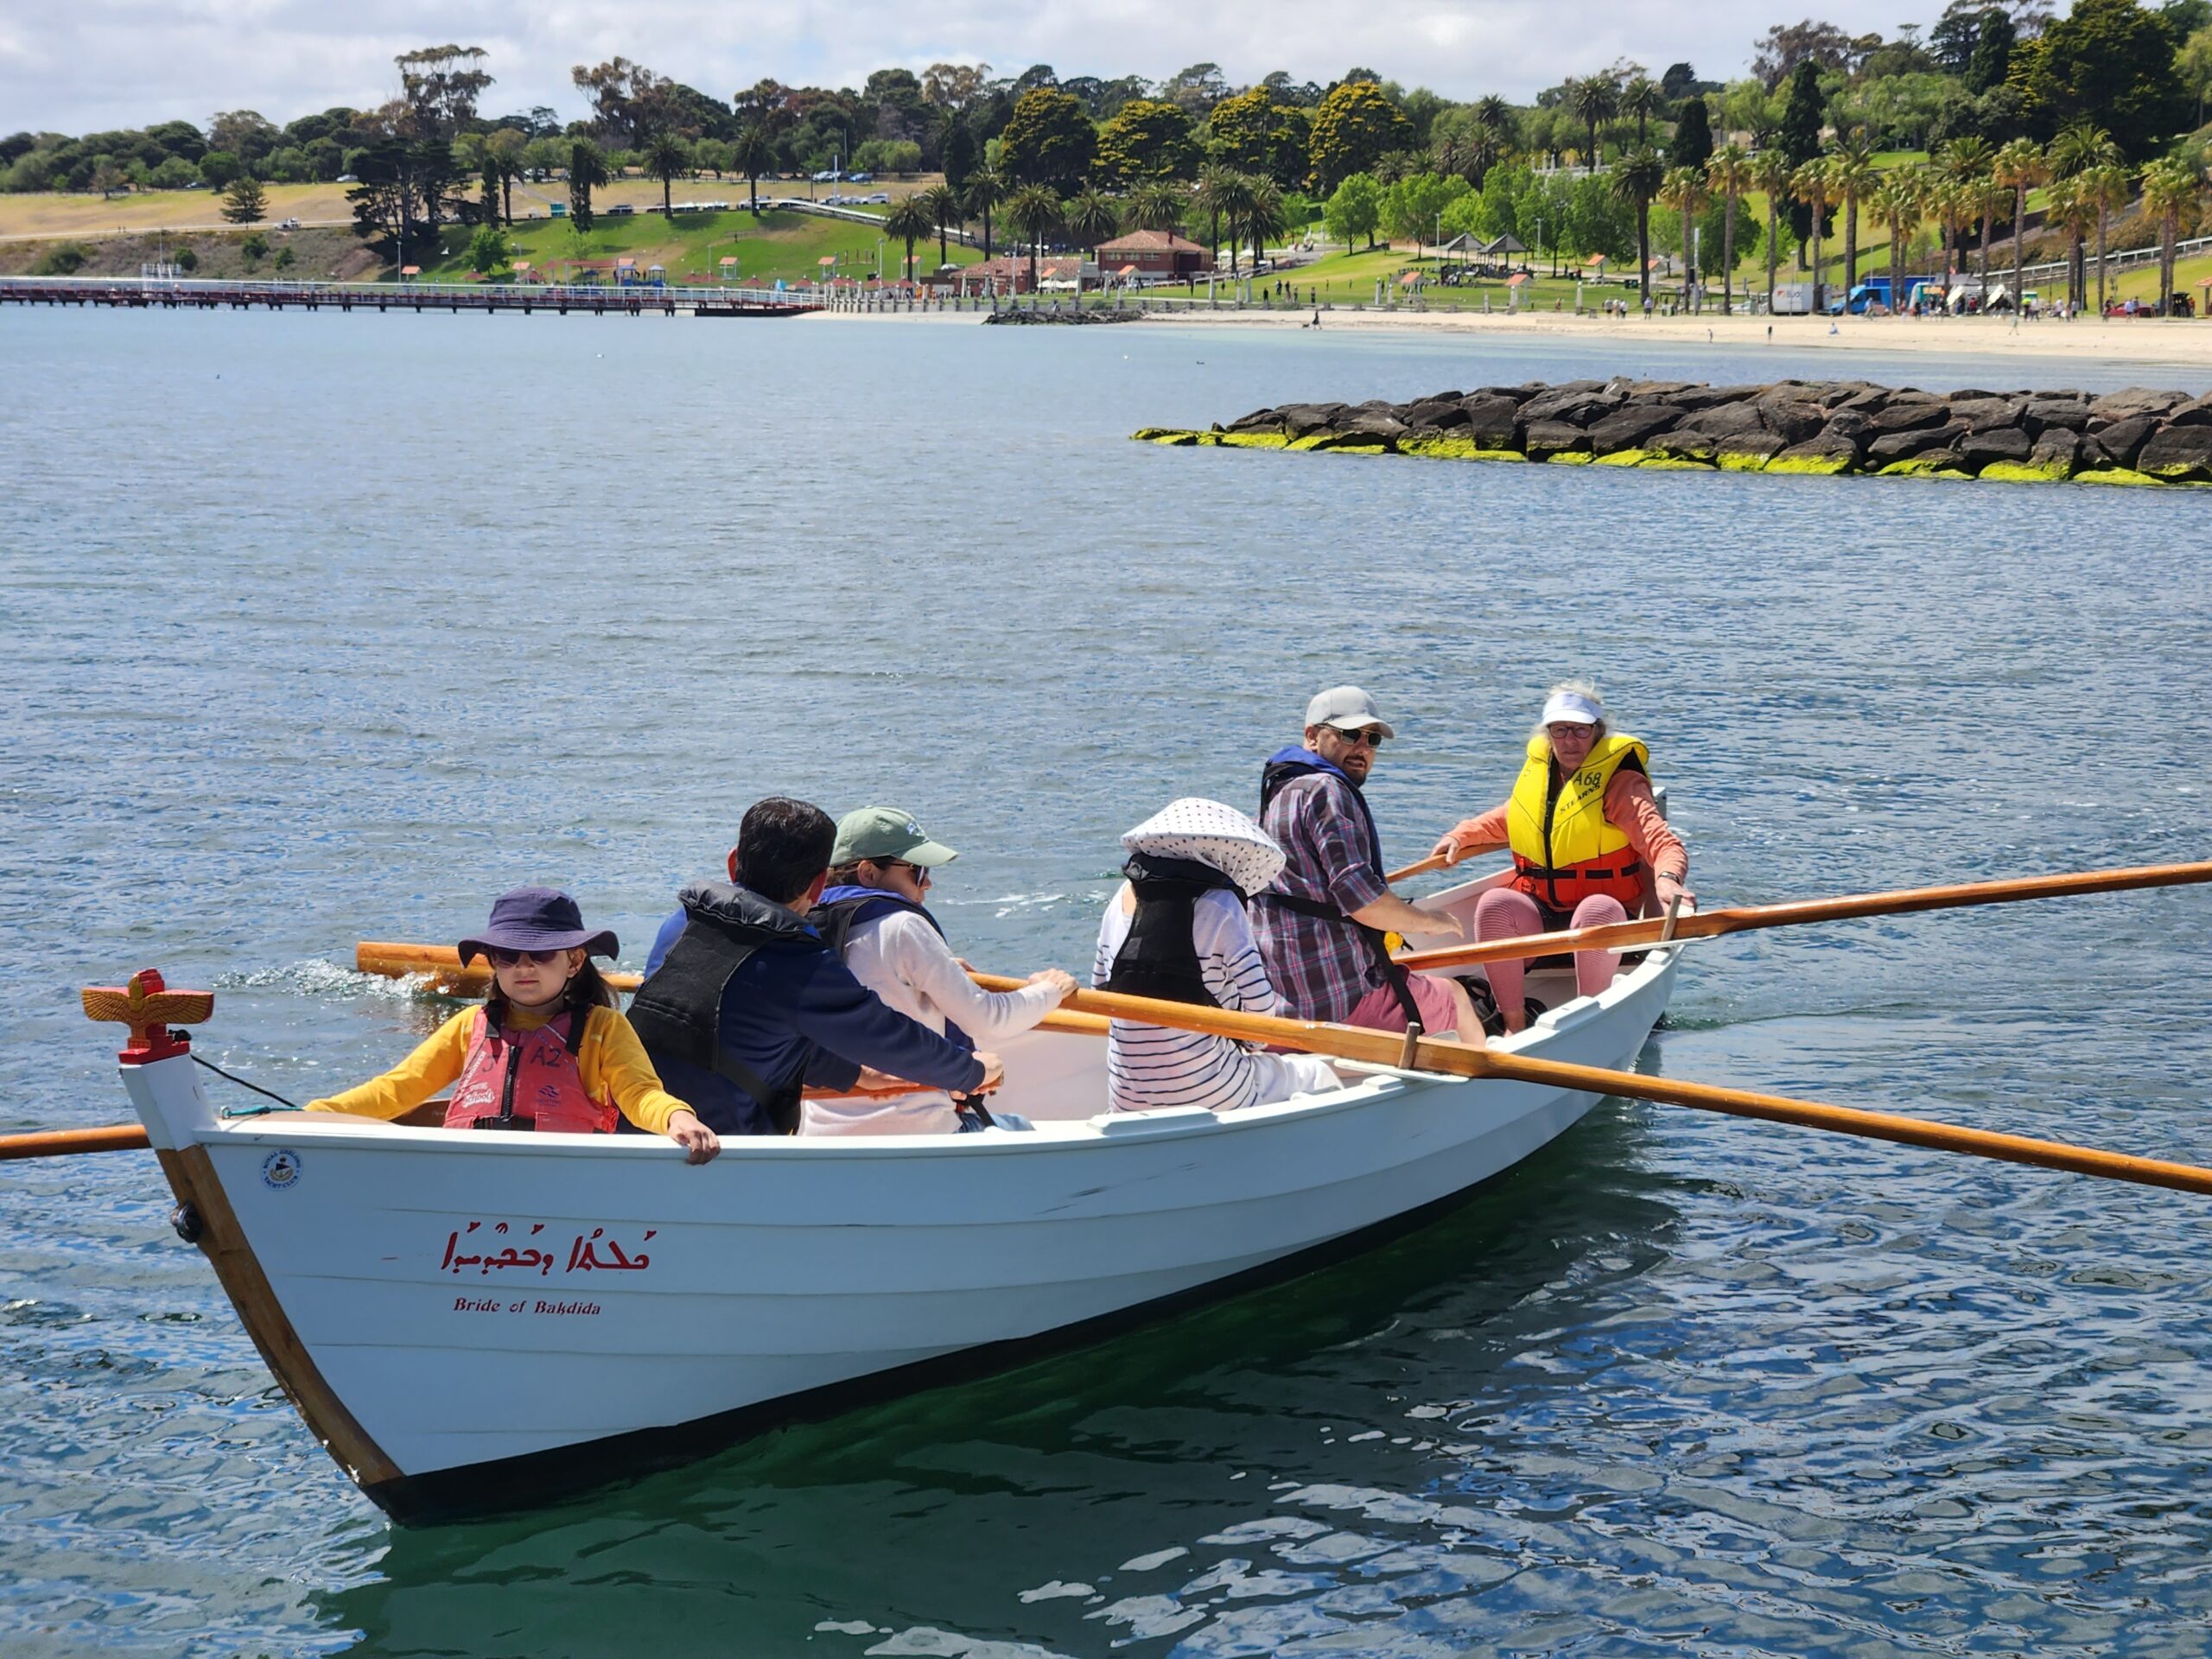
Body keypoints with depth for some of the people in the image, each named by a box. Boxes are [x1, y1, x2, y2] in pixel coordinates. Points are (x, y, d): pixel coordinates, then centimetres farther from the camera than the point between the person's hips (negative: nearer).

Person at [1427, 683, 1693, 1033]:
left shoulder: (1619, 782, -7)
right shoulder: (1537, 769, 9)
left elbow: (1665, 844, -21)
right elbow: (1504, 820, 31)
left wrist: (1668, 879, -43)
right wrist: (1460, 837, 17)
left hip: (1608, 920, -4)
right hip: (1538, 920, 4)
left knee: (1597, 911, -38)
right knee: (1494, 903, -27)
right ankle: (1514, 1024, -22)